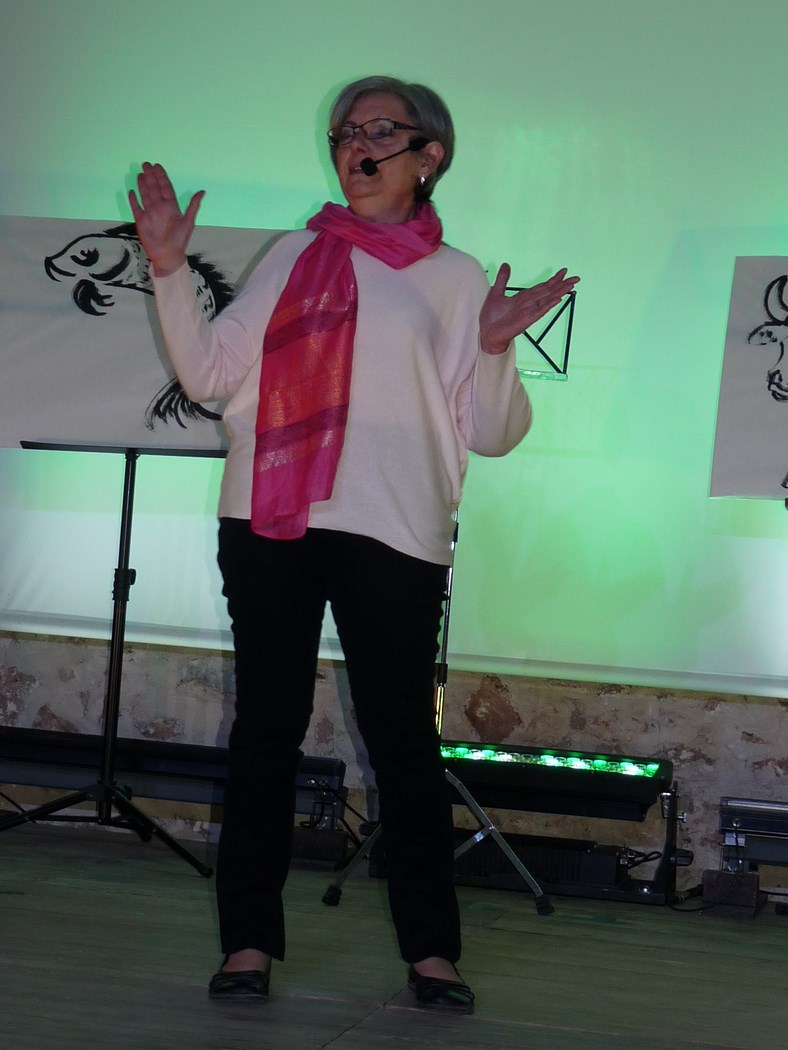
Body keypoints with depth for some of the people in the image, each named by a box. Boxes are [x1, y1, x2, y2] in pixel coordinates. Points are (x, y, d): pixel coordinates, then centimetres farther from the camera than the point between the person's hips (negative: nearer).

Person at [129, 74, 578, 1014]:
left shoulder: (455, 278, 9)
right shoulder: (296, 256, 14)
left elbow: (489, 433, 4)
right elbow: (208, 373, 10)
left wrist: (494, 348, -13)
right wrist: (169, 270, 2)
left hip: (393, 534, -2)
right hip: (268, 522, 2)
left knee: (401, 734, -2)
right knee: (266, 726, 4)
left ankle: (430, 949, 4)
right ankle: (249, 940, 9)